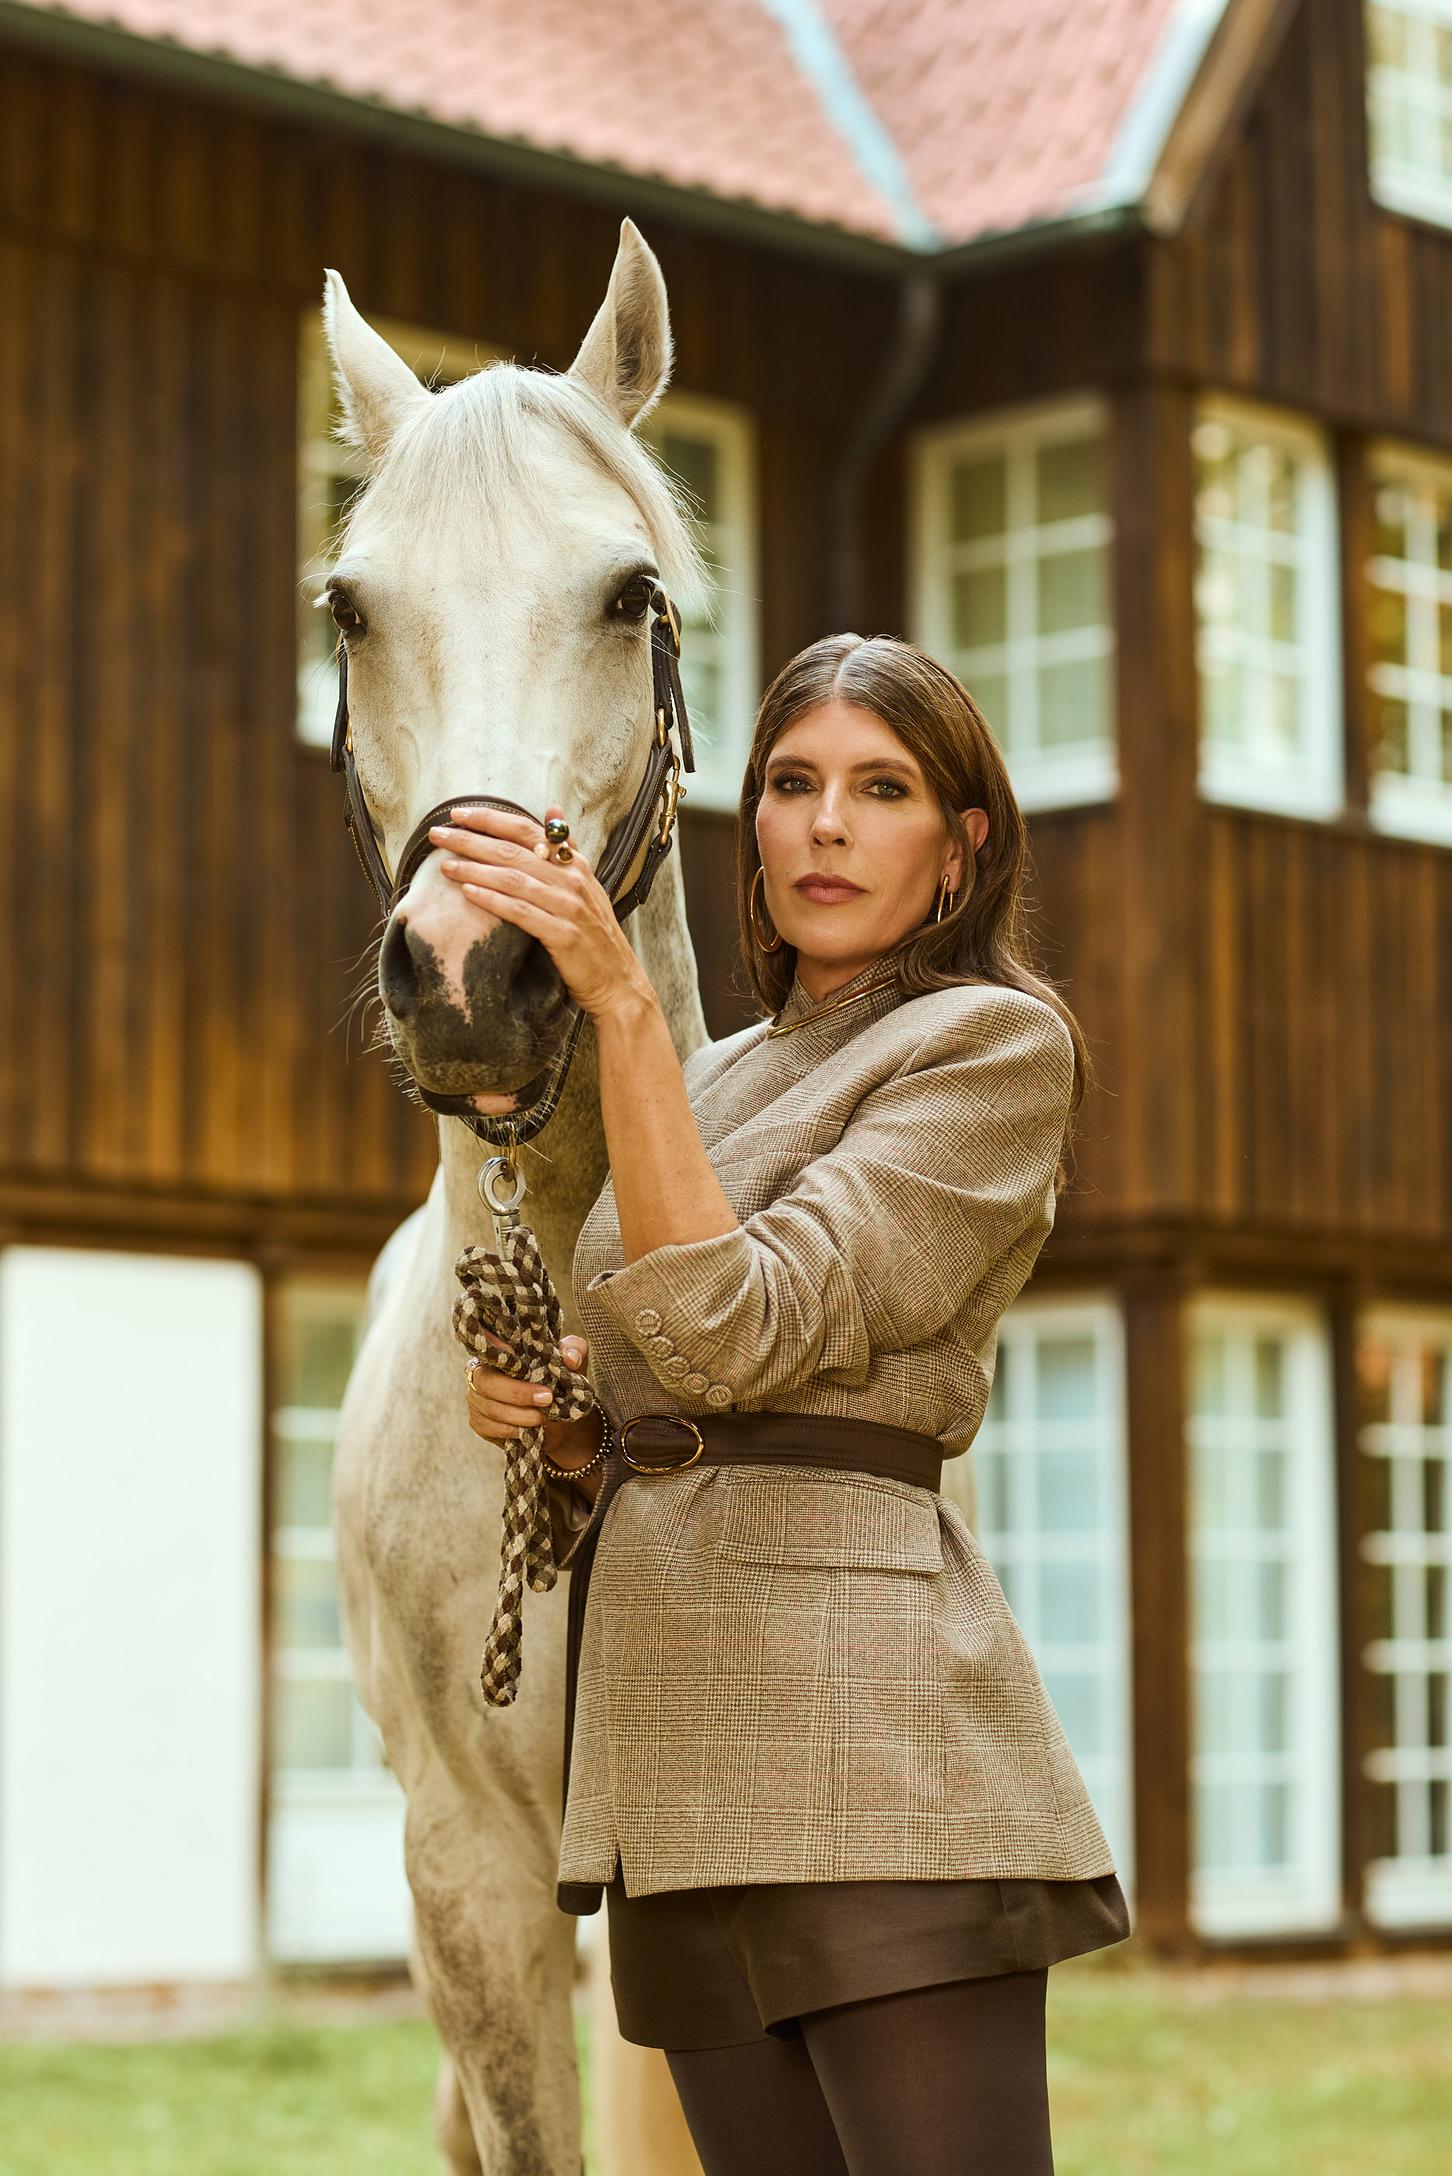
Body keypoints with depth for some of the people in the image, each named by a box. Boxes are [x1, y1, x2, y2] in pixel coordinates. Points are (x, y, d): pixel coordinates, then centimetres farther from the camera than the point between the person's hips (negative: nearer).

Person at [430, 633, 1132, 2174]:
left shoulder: (996, 1046, -1)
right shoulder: (719, 1076, 21)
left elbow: (741, 1334, -15)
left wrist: (619, 1000, -17)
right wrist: (557, 1427, 5)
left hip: (860, 1701, -7)